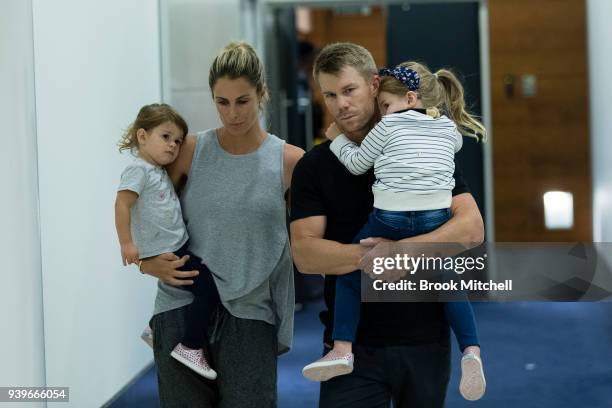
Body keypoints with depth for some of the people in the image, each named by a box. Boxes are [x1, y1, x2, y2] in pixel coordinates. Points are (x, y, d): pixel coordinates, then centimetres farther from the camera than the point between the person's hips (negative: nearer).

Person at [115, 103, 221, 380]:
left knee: (207, 282, 17)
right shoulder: (138, 170, -14)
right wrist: (126, 243, -25)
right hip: (163, 253, -10)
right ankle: (190, 347, -5)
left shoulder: (159, 171, 15)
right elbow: (122, 204, -22)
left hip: (178, 247, 10)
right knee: (208, 288, -13)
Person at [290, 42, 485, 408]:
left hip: (425, 339, 0)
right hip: (353, 345, 0)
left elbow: (472, 228, -9)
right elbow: (305, 253, -7)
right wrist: (366, 254, -24)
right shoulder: (314, 168, 2)